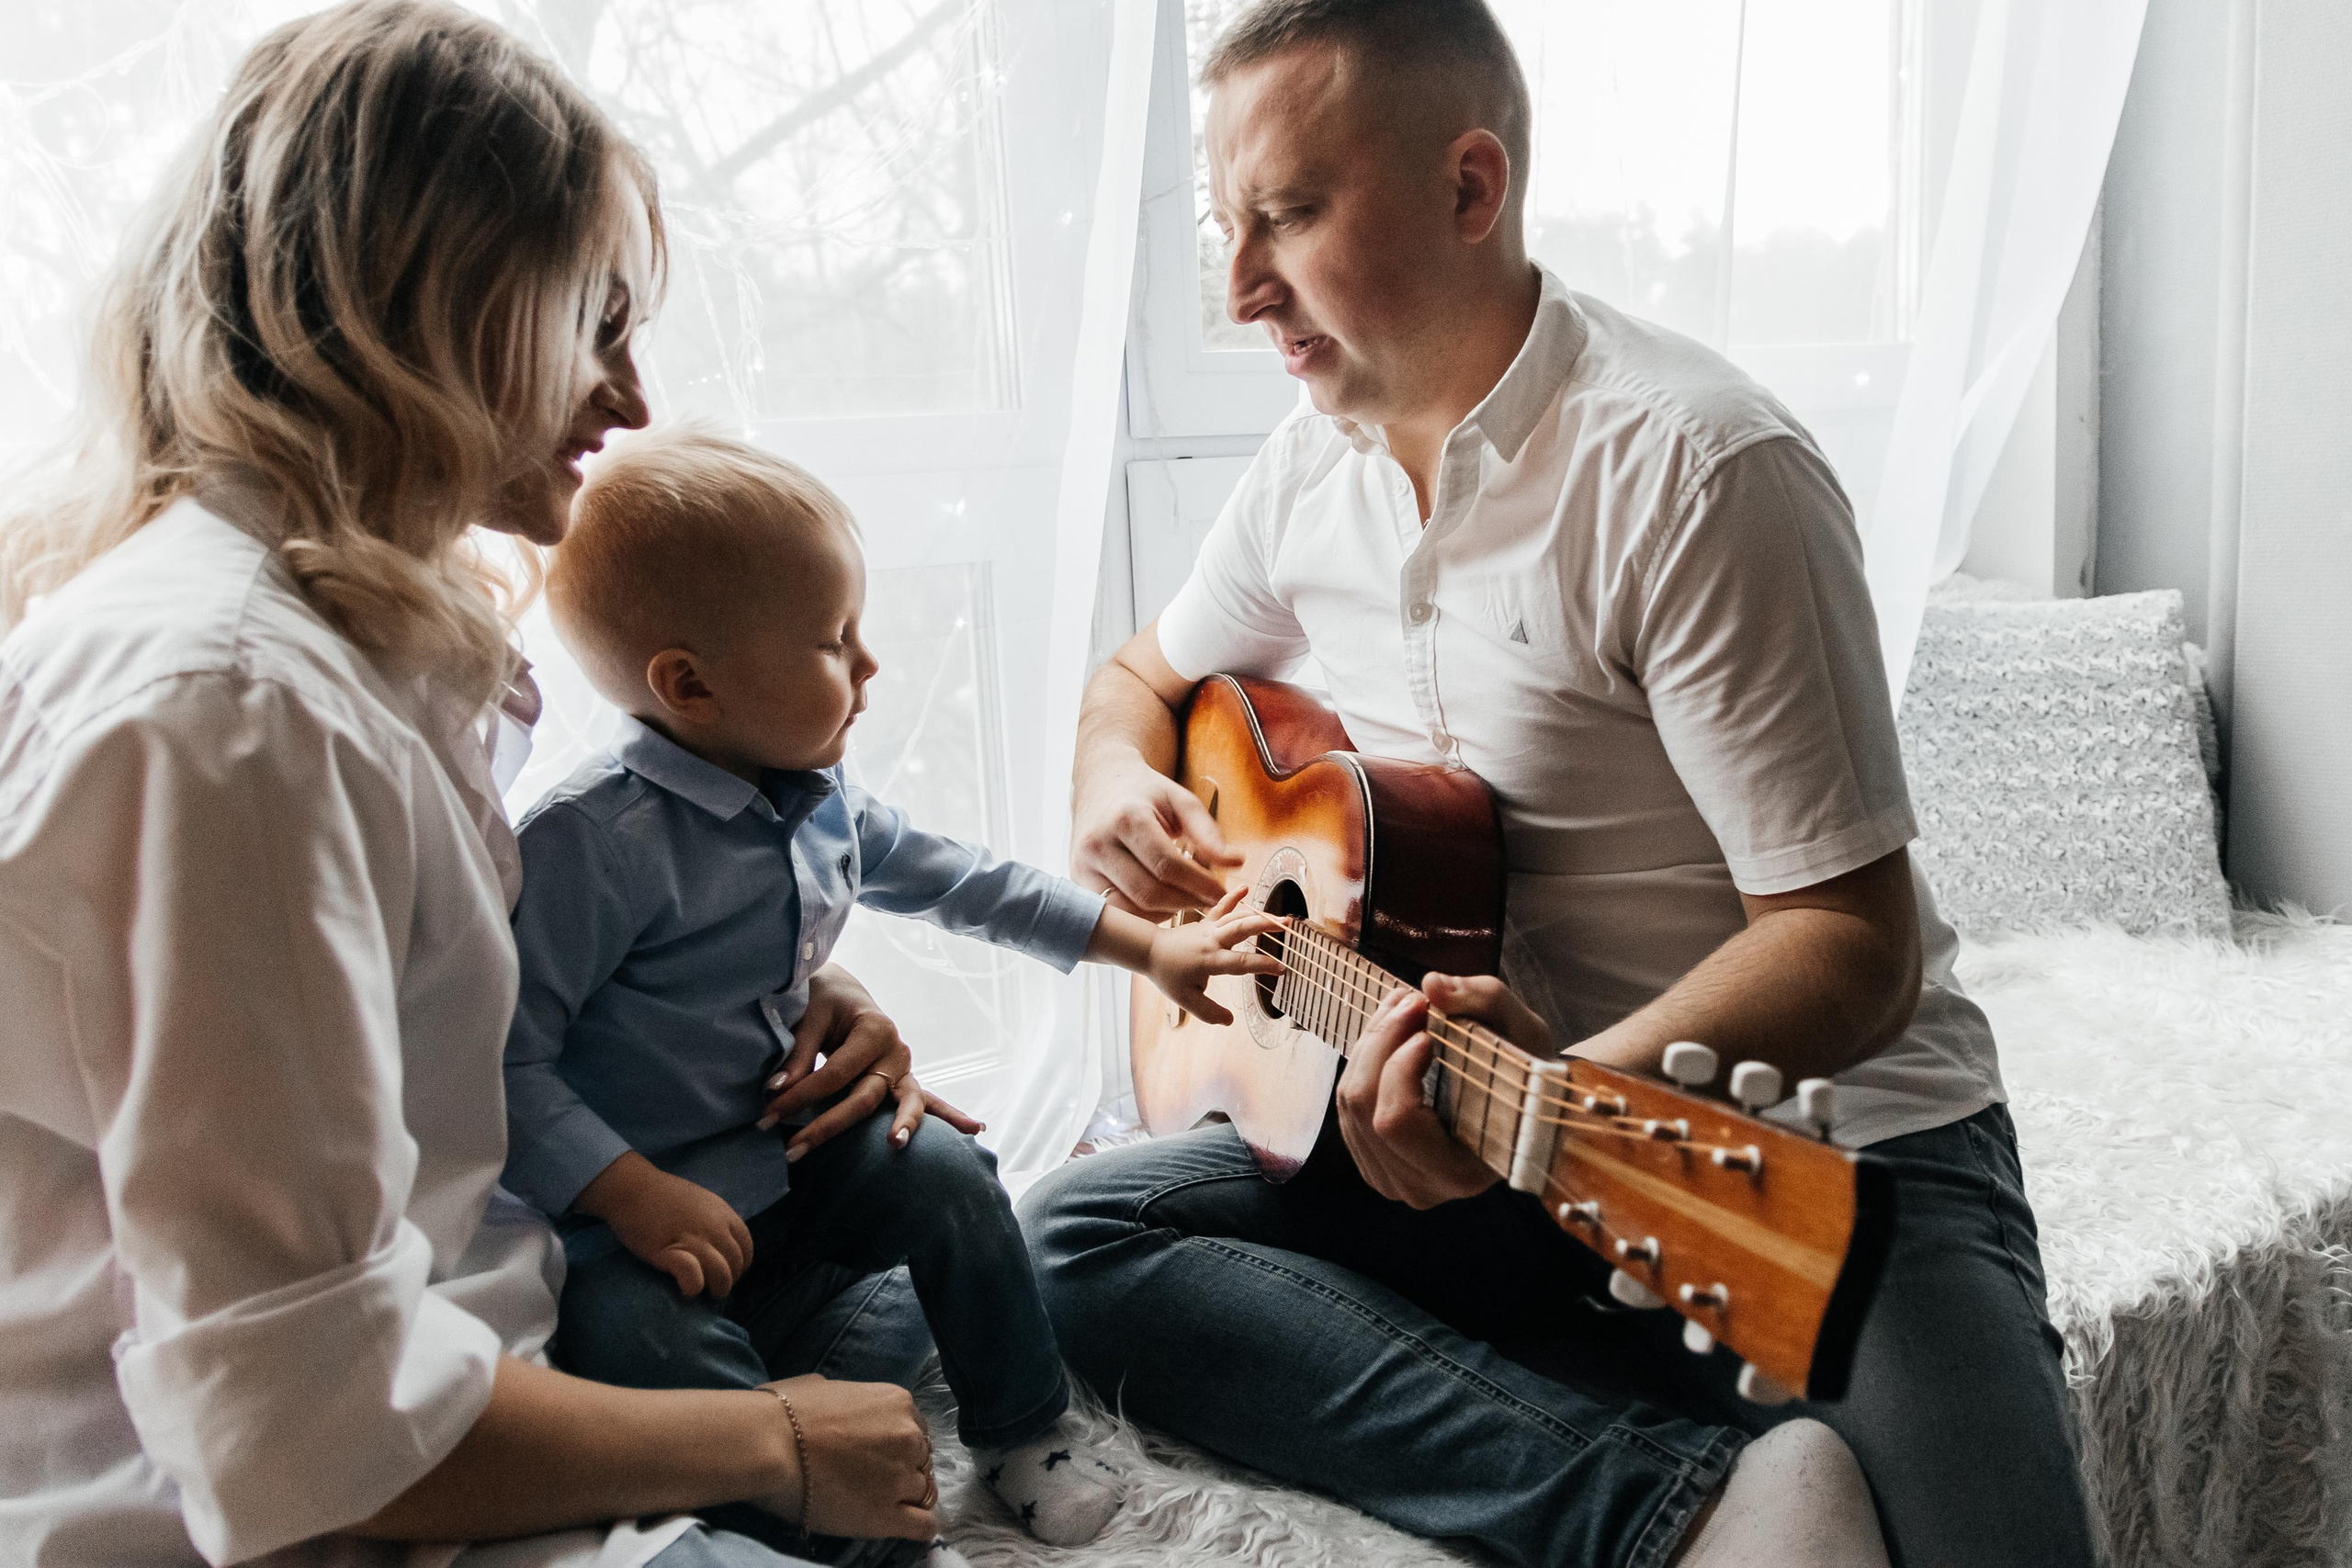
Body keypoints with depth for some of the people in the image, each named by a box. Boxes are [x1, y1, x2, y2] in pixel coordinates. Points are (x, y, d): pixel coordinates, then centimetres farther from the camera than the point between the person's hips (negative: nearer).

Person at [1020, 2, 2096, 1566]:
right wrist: (1120, 784, -1)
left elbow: (1852, 948, -19)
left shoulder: (1697, 469, -18)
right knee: (1081, 1236, -17)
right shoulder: (1316, 464, 5)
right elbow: (1147, 677, 23)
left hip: (1828, 1138, -7)